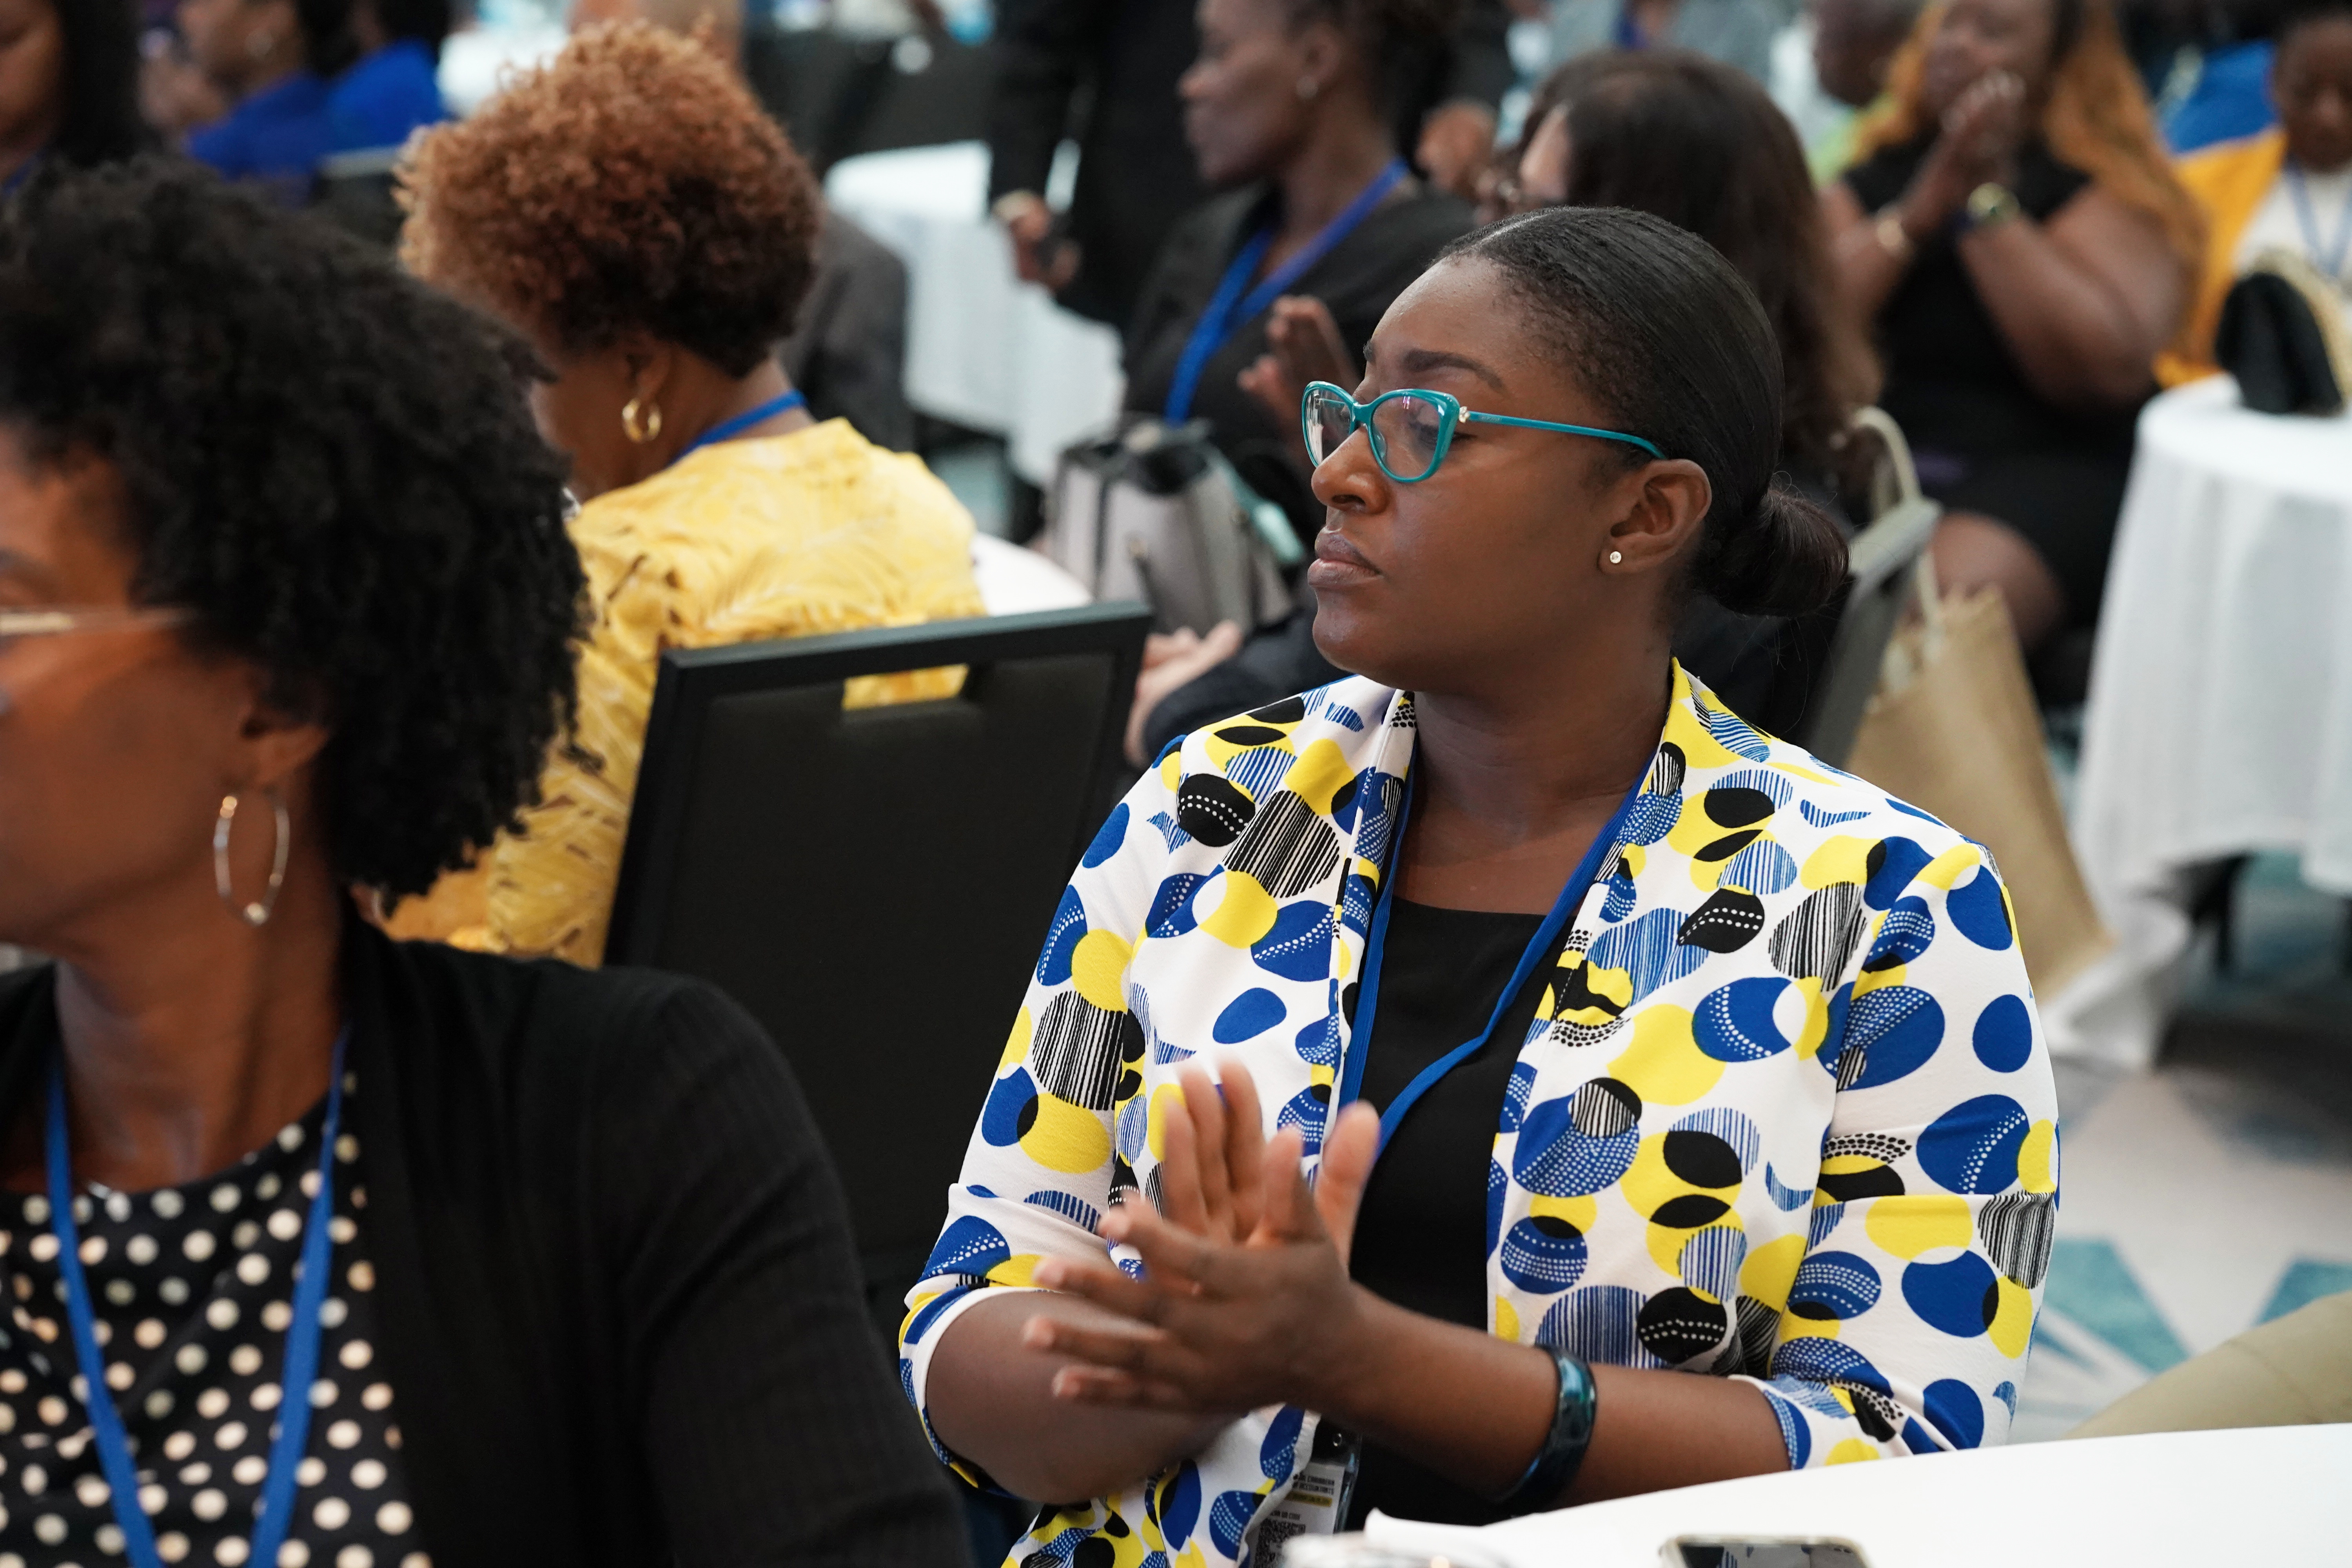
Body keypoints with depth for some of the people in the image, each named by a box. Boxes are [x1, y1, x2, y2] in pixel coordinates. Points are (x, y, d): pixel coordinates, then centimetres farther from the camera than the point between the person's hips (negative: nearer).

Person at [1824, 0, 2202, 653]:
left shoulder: (2109, 194, 7)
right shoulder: (1875, 180, 18)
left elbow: (2112, 373, -12)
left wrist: (1987, 202, -9)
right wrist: (1920, 212, -7)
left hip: (2047, 470, -3)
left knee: (1941, 599, -35)